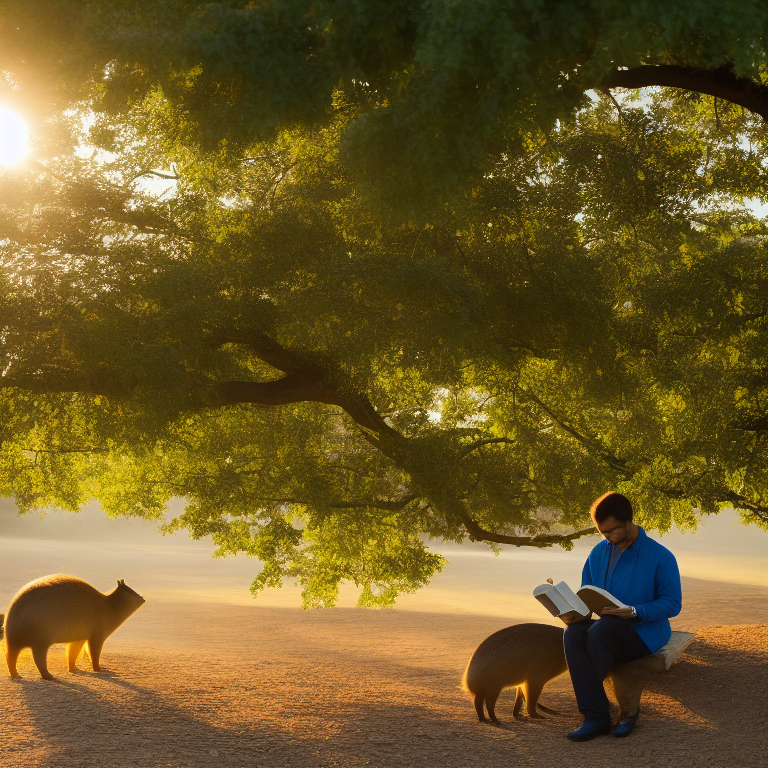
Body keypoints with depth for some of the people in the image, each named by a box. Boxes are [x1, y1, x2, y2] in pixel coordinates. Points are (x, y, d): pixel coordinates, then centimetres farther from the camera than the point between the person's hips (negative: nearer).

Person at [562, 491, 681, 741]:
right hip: (611, 630, 5)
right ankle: (595, 716, -31)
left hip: (646, 632, -5)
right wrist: (575, 612, -8)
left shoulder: (660, 556, -7)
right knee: (573, 633, -28)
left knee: (600, 631, -34)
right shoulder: (599, 553, 10)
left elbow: (672, 603, -9)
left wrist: (633, 612, -25)